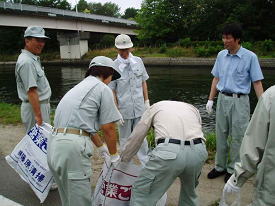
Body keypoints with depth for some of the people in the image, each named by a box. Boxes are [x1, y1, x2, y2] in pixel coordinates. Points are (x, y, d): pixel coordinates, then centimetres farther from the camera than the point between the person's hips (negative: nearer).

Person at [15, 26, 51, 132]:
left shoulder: (33, 59, 14)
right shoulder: (27, 62, -19)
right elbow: (31, 91, -26)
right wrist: (38, 116, -28)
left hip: (41, 105, 10)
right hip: (35, 107, -10)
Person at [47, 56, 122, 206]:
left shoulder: (79, 87, 26)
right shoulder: (103, 89, 0)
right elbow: (108, 128, 0)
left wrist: (101, 146, 44)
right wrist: (114, 155, 15)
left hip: (54, 145, 9)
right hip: (73, 146, -9)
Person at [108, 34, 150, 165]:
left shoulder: (138, 61, 4)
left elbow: (143, 82, 11)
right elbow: (112, 91, -6)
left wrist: (147, 101, 8)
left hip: (139, 108, 3)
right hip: (124, 110, -2)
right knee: (125, 140, 11)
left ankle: (144, 164, 22)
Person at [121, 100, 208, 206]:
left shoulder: (155, 107, 25)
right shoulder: (193, 109, 33)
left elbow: (135, 138, 26)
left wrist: (123, 159, 40)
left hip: (169, 151, -4)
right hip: (198, 152, 5)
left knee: (140, 193, 13)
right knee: (189, 190, 35)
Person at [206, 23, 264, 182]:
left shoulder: (250, 57, -8)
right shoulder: (221, 55, 6)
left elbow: (257, 82, -8)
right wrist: (210, 99, 10)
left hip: (239, 101, -4)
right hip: (222, 99, 5)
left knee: (237, 136, 5)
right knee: (221, 135, 12)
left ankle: (233, 169, 21)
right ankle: (220, 166, 27)